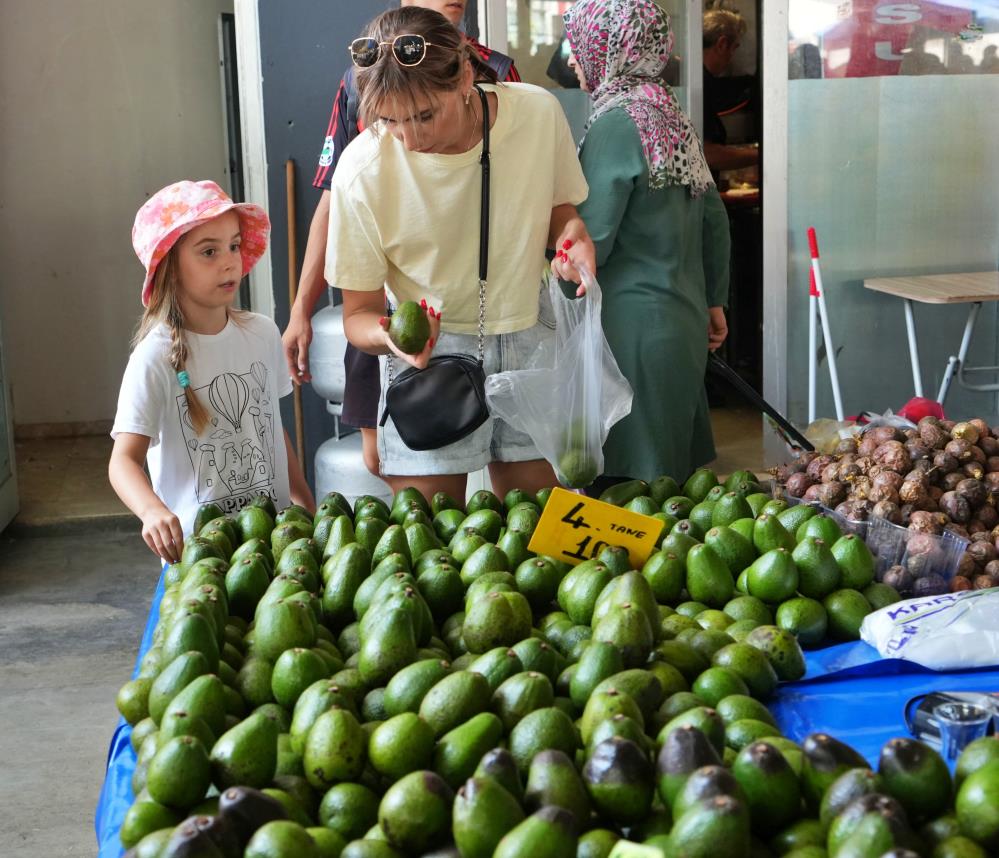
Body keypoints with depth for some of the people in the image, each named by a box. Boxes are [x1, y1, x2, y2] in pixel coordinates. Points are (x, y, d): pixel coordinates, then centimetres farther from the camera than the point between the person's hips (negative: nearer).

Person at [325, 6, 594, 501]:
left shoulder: (539, 112, -12)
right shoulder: (362, 171, -19)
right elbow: (360, 313, -9)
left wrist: (571, 231, -13)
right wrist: (392, 336, -31)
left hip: (530, 344, 2)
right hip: (429, 354, -2)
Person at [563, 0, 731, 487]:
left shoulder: (616, 124, -15)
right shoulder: (670, 115, 9)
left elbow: (590, 242, -16)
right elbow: (713, 218, 15)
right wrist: (714, 300, 23)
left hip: (634, 330, -8)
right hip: (683, 320, 8)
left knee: (628, 481, -2)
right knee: (674, 474, 15)